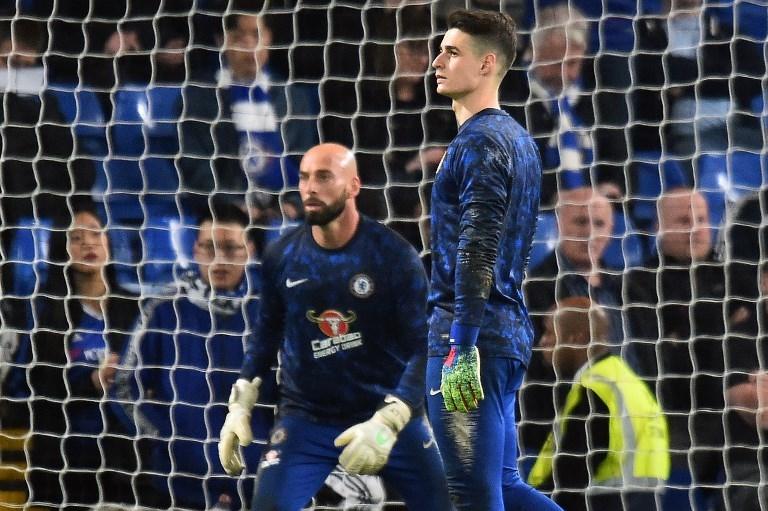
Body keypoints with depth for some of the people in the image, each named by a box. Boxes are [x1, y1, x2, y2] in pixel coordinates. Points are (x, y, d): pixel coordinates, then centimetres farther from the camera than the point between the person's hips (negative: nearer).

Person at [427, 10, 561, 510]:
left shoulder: (479, 144, -12)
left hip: (472, 337, -10)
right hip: (510, 333, 10)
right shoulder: (518, 139, 18)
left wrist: (461, 351, -24)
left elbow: (476, 256, -20)